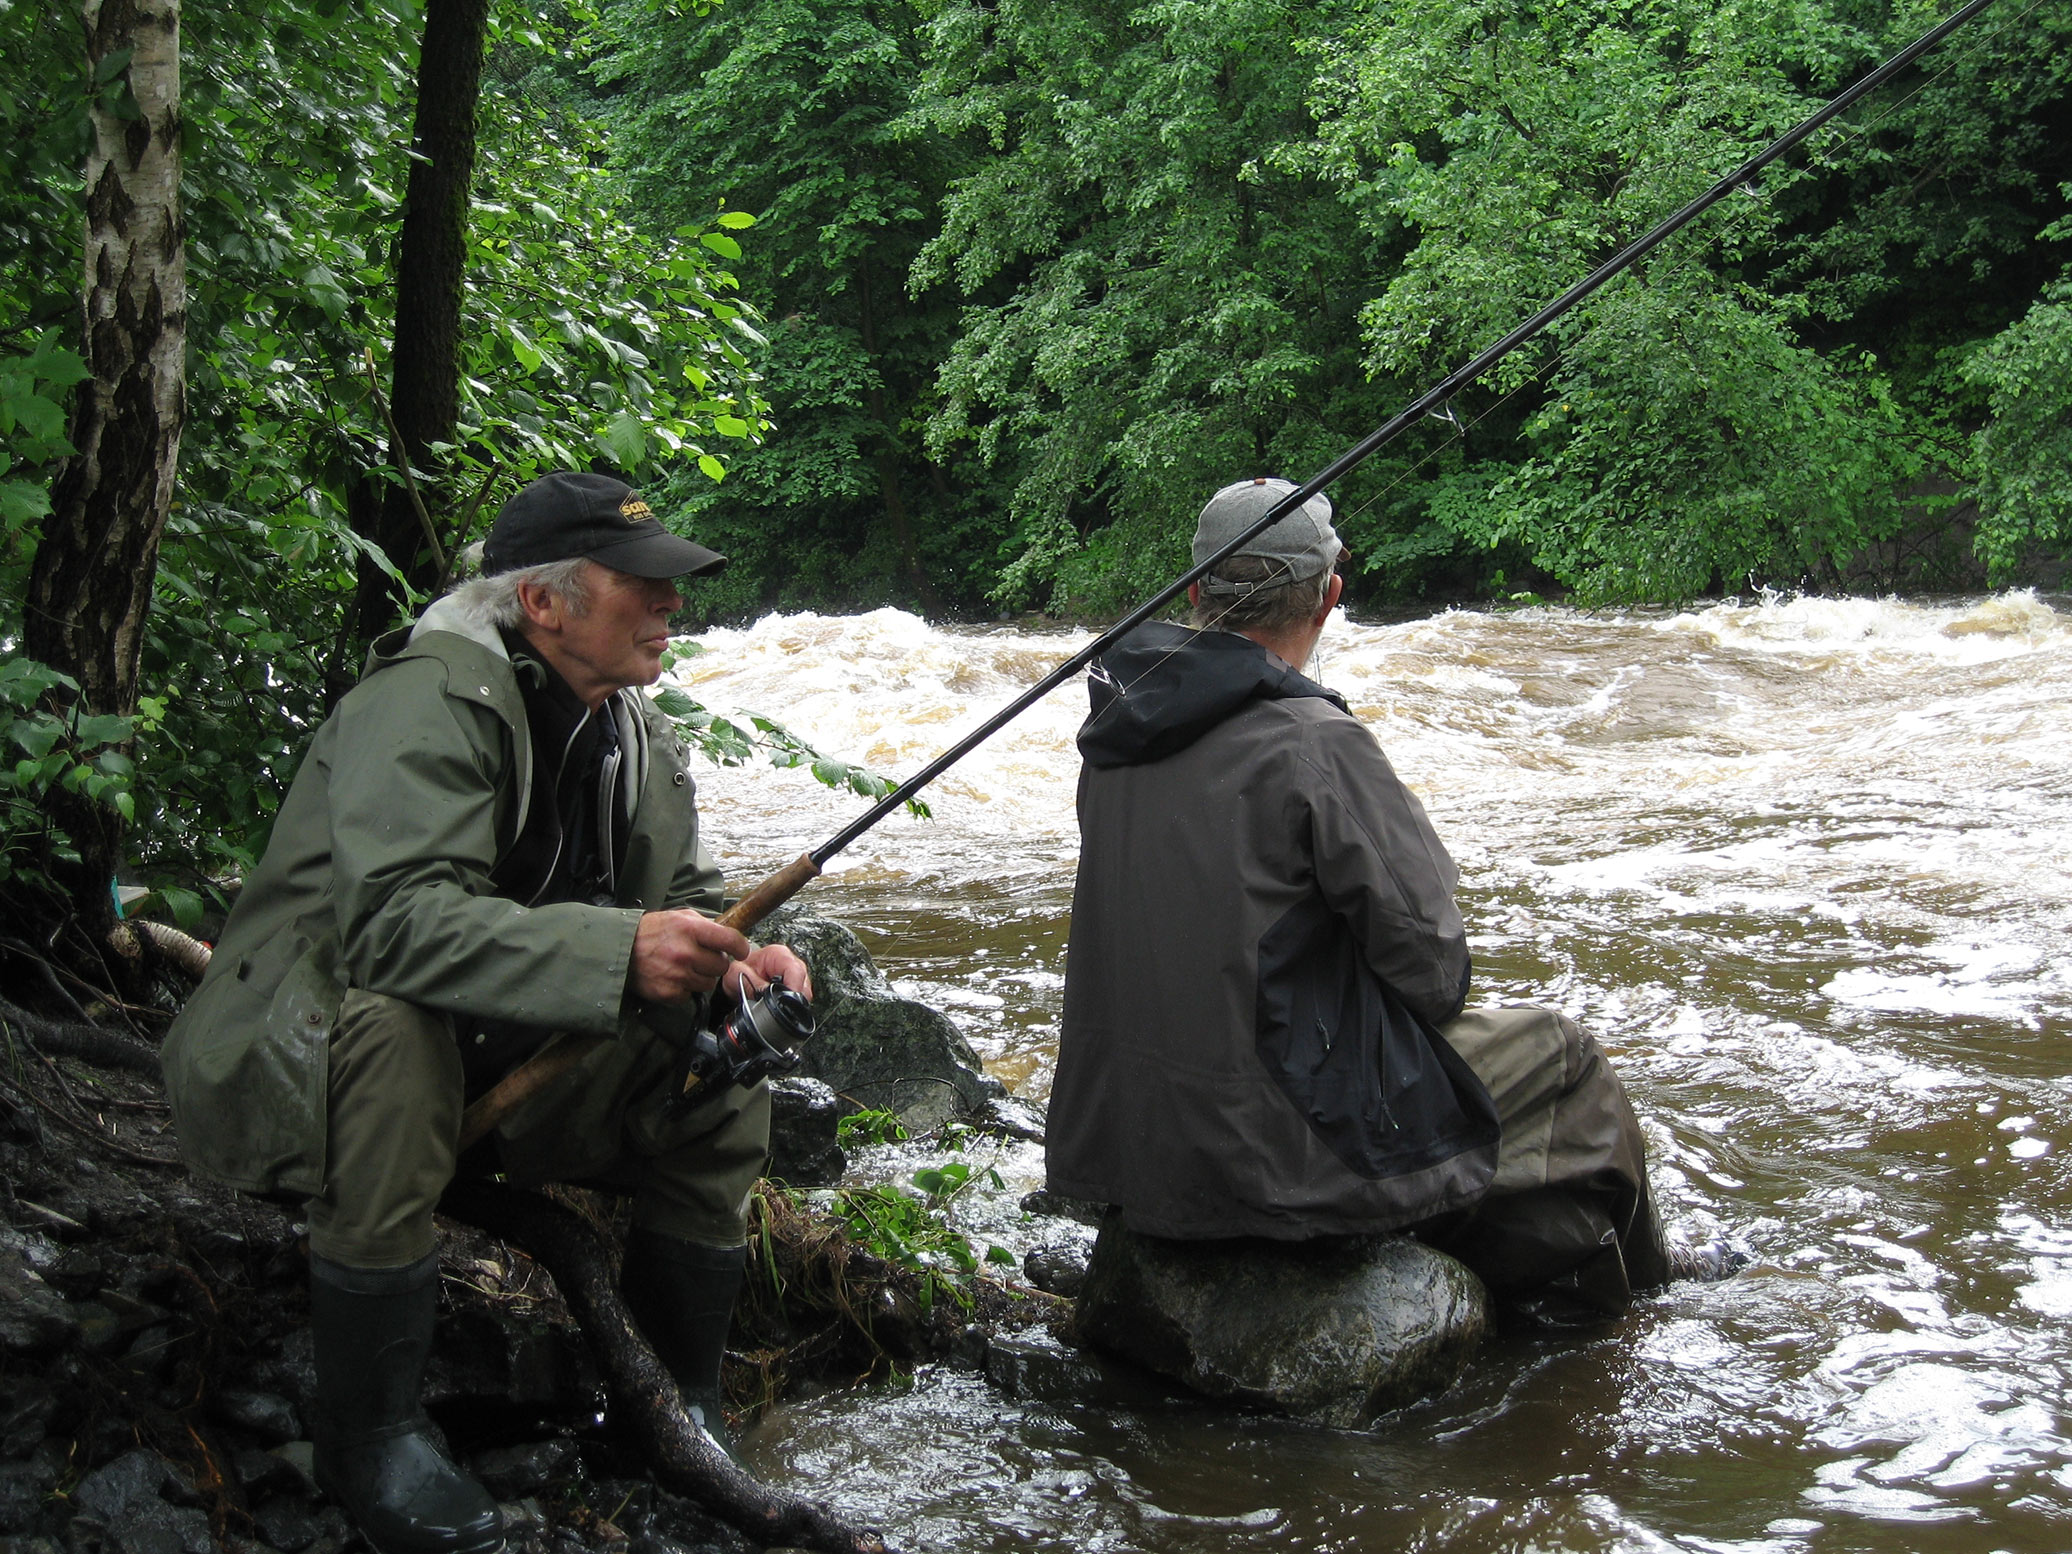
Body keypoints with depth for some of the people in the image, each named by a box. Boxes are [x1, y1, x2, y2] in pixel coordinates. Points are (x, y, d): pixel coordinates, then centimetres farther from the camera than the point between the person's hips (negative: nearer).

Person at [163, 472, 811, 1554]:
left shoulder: (636, 737, 4)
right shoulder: (431, 702, -23)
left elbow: (684, 901, 10)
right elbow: (393, 915, -37)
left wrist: (731, 962, -15)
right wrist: (615, 949, -46)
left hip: (495, 1061, 8)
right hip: (298, 1053, -8)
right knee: (389, 1031, -39)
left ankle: (680, 1413, 11)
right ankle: (369, 1440, -24)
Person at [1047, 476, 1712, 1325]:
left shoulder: (1120, 728, 1)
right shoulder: (1315, 744, -22)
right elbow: (1429, 960, -14)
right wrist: (1438, 997, 9)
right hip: (1264, 1152, -8)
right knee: (1562, 1063, 13)